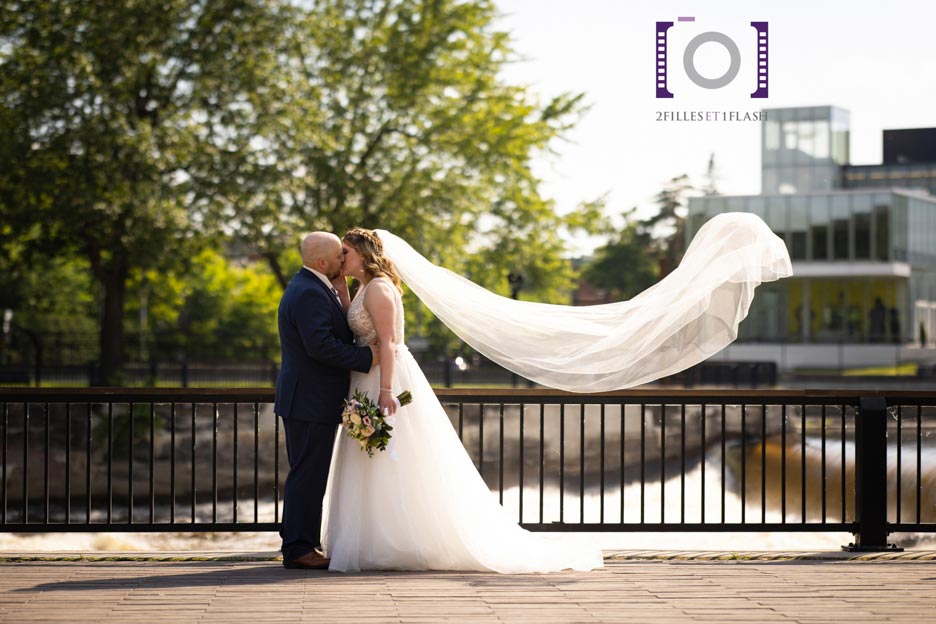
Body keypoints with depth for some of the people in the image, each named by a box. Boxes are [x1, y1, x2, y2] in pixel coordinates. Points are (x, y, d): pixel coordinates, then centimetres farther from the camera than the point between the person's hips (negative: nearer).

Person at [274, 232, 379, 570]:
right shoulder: (309, 293, -18)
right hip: (310, 402, -11)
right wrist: (367, 357, -21)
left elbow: (339, 332, 12)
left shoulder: (312, 288, 16)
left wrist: (340, 292, 6)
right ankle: (298, 548, -2)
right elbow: (320, 346, -27)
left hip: (308, 401, 11)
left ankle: (303, 543, 22)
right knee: (308, 475, -6)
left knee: (309, 475, 15)